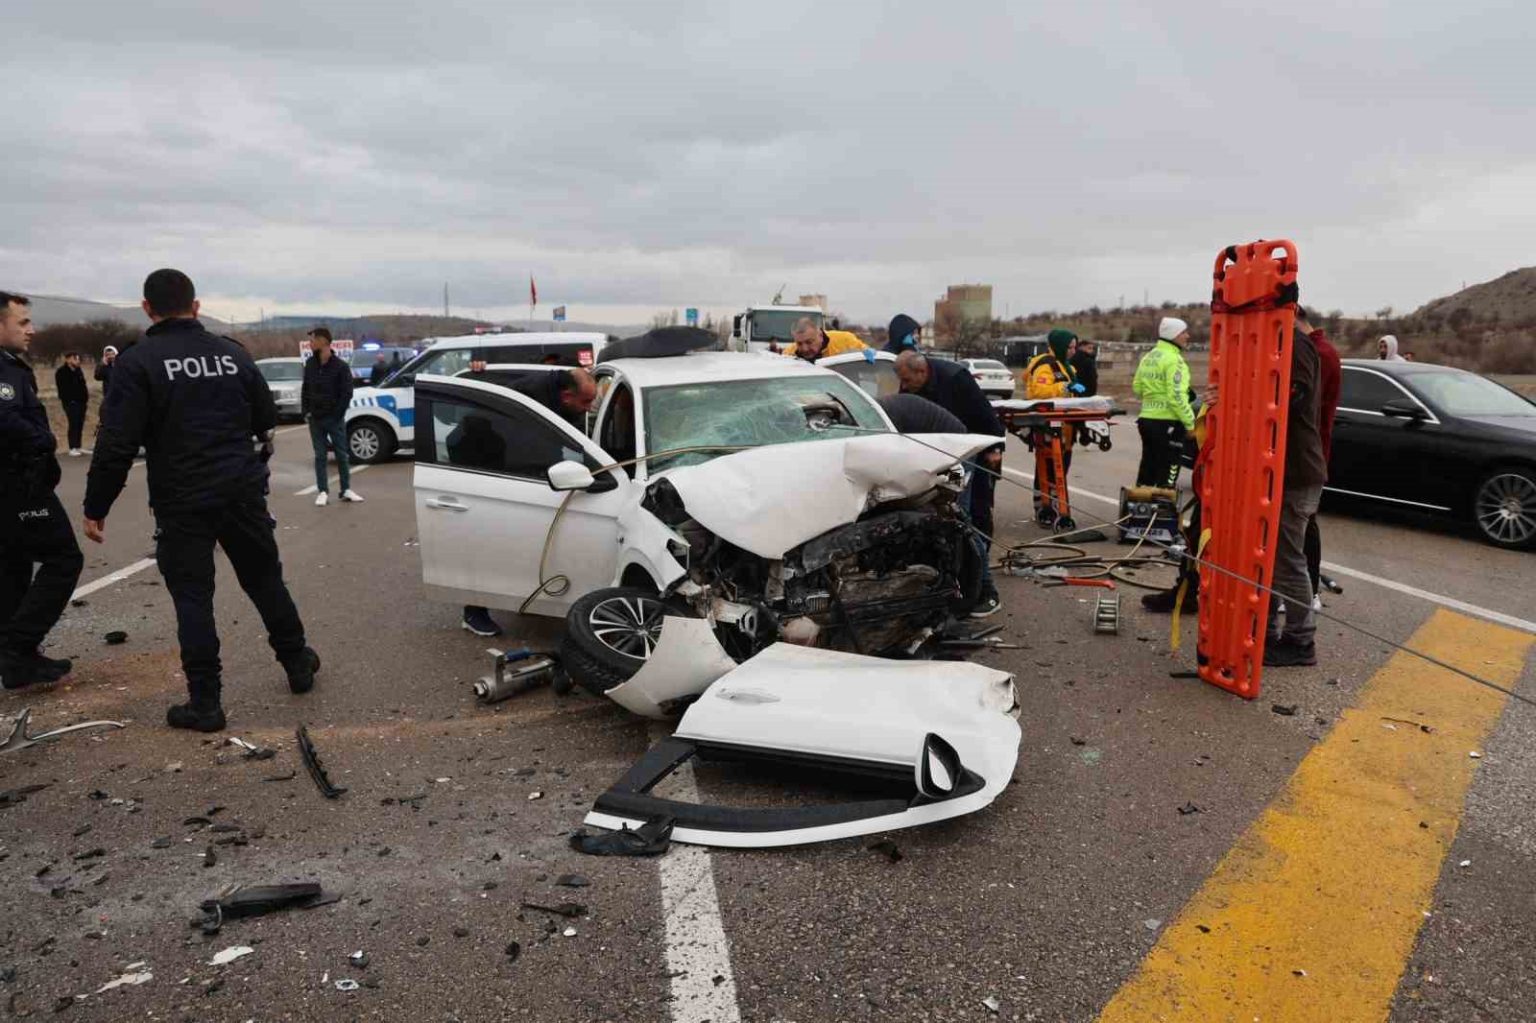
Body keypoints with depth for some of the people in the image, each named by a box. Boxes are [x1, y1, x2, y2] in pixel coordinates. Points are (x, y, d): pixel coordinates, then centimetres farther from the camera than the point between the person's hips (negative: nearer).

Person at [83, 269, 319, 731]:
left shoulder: (137, 362, -9)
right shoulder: (232, 352, 3)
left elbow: (116, 444, -14)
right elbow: (267, 419, 12)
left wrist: (96, 508, -6)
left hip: (182, 502, -3)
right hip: (243, 493, 4)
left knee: (192, 598, 4)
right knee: (265, 580, 17)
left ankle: (204, 702, 7)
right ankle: (298, 664, 29)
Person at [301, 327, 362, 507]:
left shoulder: (340, 366, -9)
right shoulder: (310, 364, 5)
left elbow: (347, 393, -8)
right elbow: (305, 389, 12)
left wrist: (337, 415, -12)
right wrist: (306, 411, 3)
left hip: (335, 418, -4)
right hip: (315, 419, 4)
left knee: (342, 455, 3)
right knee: (320, 456, 5)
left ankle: (346, 490, 13)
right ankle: (323, 492, 9)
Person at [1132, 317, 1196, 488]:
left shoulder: (1148, 357, 12)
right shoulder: (1174, 360, -14)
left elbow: (1137, 387, 17)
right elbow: (1176, 396, -20)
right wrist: (1190, 422, -14)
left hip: (1146, 418, 8)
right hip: (1168, 423, -8)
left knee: (1147, 469, 16)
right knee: (1167, 476, -3)